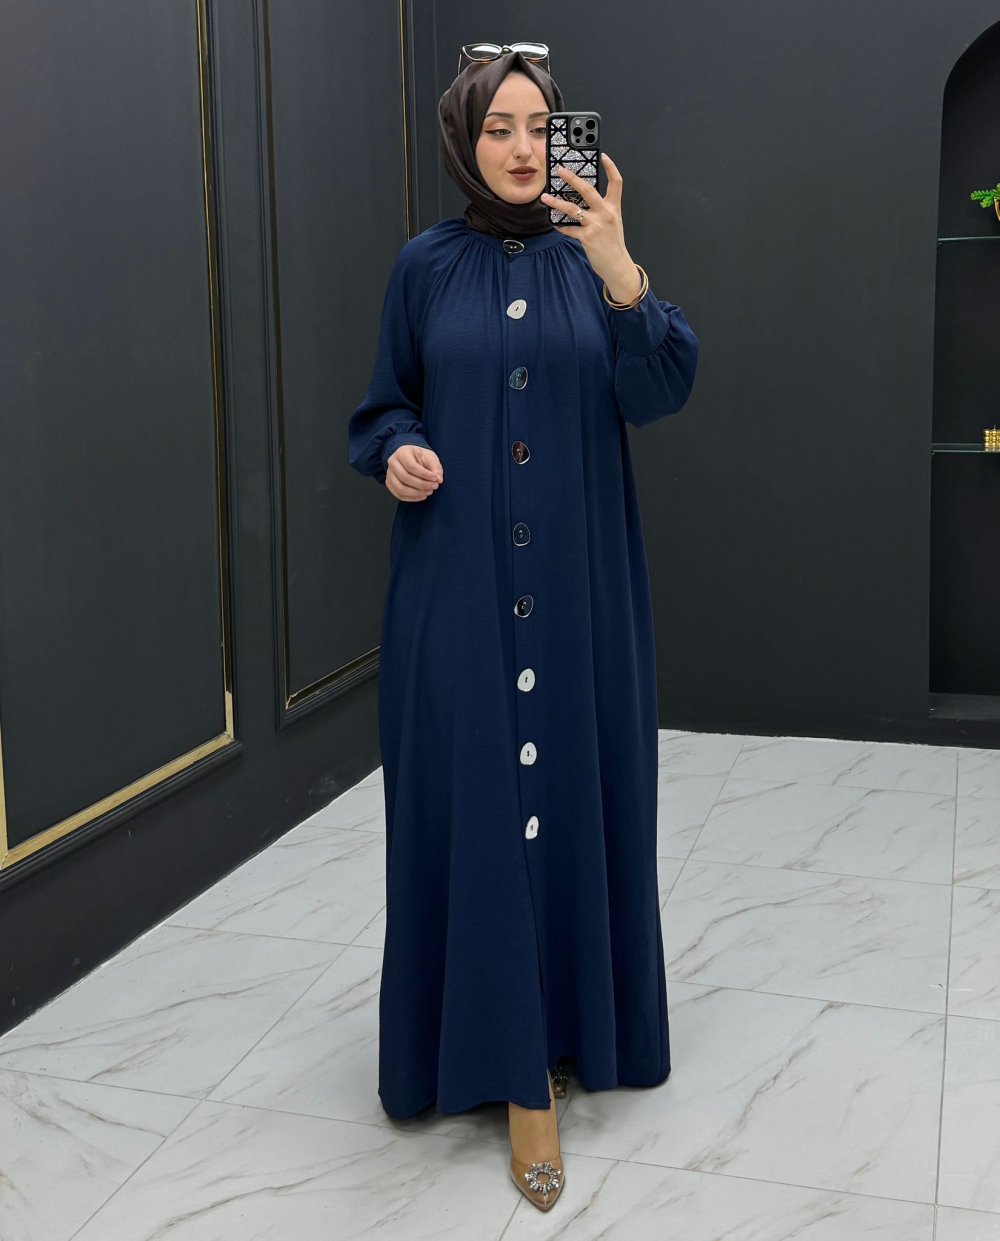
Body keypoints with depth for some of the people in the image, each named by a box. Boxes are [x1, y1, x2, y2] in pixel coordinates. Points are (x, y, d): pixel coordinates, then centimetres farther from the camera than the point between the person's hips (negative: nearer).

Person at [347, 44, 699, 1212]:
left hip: (578, 580, 1)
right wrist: (398, 453, -12)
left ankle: (571, 1017, 24)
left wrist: (620, 272, -26)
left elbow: (660, 391, -10)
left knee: (574, 790, 5)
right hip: (458, 579, 0)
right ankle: (511, 1054, 10)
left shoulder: (588, 256, 4)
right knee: (475, 799, -1)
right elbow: (385, 406, 10)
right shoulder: (425, 266, 4)